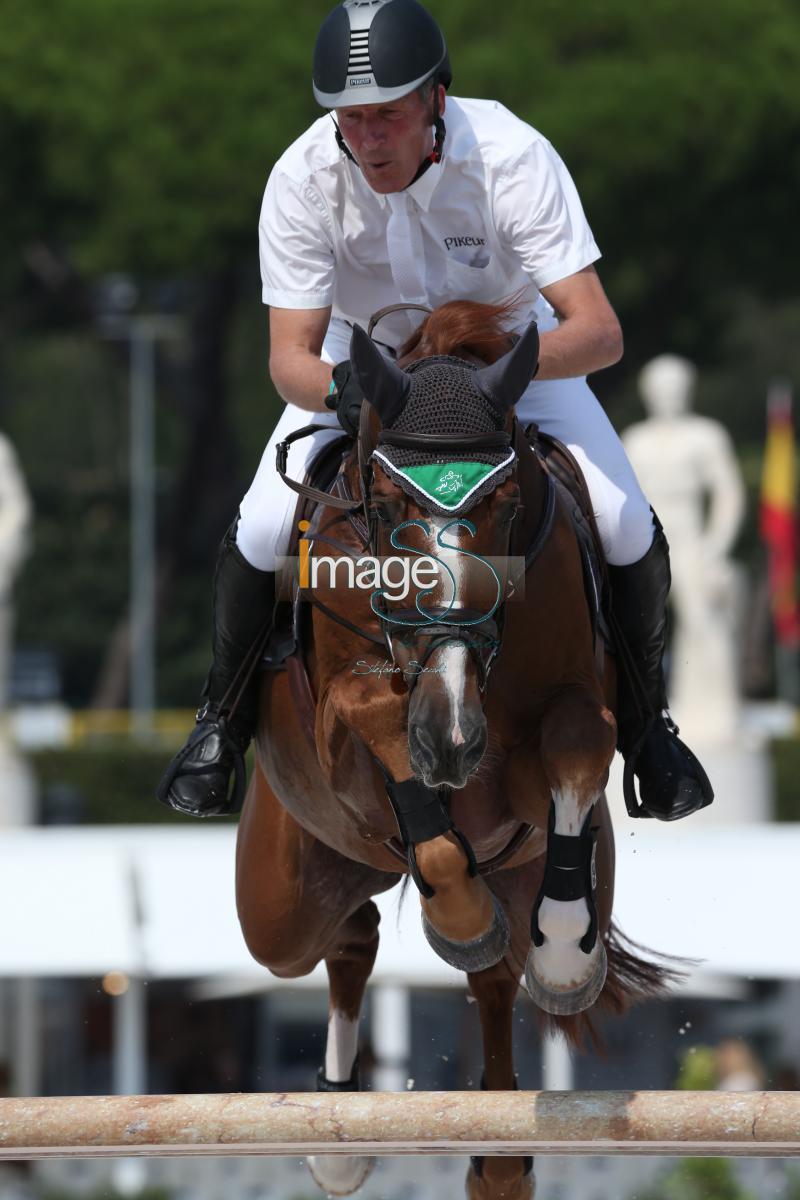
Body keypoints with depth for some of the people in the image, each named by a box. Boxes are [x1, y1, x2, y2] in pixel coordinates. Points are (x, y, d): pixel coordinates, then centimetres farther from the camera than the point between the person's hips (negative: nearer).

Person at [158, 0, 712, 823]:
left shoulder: (511, 156, -34)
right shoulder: (302, 179, -29)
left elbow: (599, 331, -37)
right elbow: (289, 357, -28)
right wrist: (340, 388, -52)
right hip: (360, 357, 1)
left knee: (628, 531, -19)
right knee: (262, 531, -19)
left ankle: (642, 717, 10)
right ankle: (225, 715, 10)